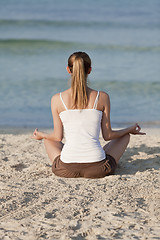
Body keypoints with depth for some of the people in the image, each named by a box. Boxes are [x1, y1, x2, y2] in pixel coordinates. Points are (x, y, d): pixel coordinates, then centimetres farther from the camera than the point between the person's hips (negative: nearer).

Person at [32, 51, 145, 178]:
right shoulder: (102, 97, -2)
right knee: (125, 136, 27)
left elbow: (58, 137, 4)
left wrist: (41, 135, 26)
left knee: (49, 139, 34)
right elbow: (108, 135, 4)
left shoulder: (57, 99, -2)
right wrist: (130, 130, 23)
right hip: (97, 169, -1)